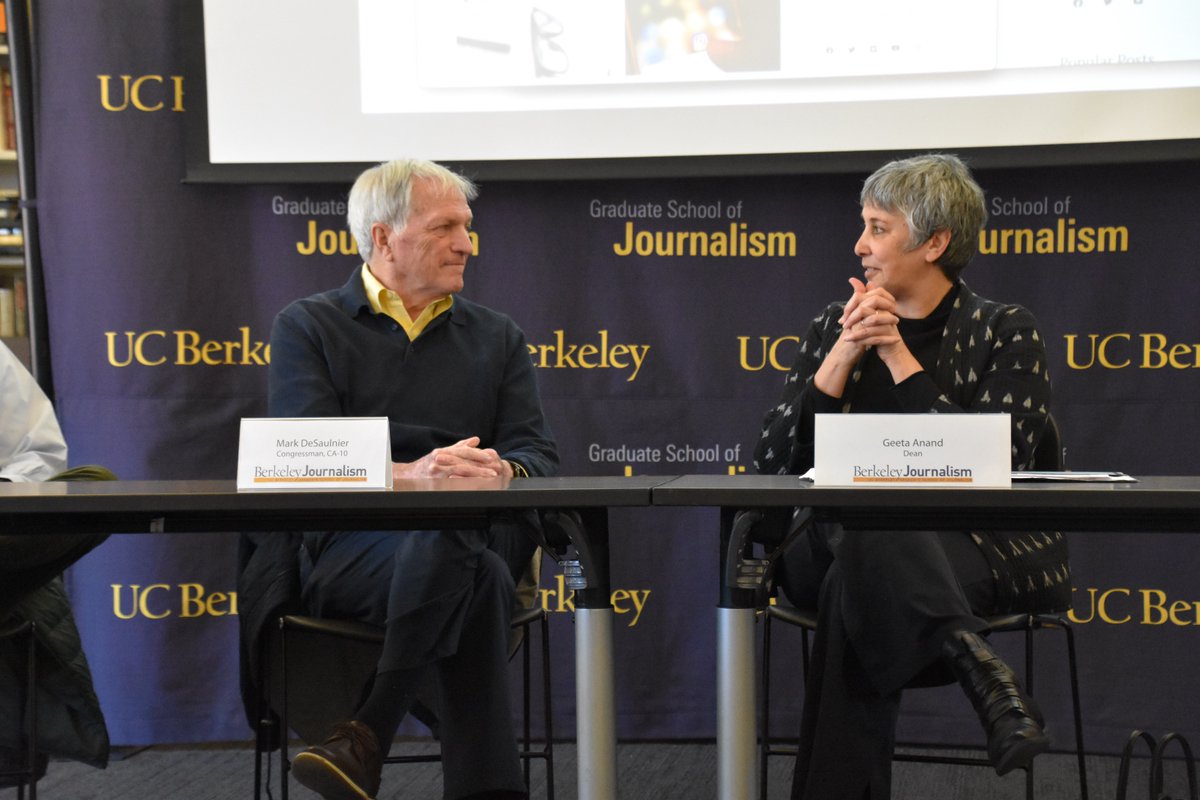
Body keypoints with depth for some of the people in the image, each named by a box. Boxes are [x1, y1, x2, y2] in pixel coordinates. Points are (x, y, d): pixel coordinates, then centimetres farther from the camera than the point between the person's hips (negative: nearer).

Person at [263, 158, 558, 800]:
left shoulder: (497, 337, 23)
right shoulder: (307, 328, 13)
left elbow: (538, 455, 11)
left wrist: (502, 471, -16)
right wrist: (411, 473, -22)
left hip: (479, 536, 3)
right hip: (351, 548, -2)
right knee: (476, 576, -37)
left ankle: (364, 741, -32)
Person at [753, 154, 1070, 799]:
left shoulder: (1005, 333, 6)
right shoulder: (832, 328, 16)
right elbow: (774, 460, 5)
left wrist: (900, 356, -9)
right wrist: (844, 354, -6)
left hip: (970, 551, -2)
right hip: (835, 543, 3)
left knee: (856, 590, -38)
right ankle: (983, 671, -49)